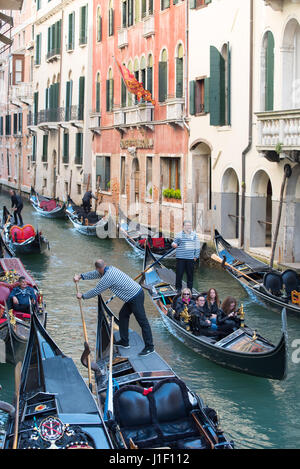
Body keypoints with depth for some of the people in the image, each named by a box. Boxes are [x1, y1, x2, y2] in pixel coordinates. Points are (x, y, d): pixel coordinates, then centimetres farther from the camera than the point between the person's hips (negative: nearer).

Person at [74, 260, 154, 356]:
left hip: (135, 298, -10)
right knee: (123, 315, 20)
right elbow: (95, 274, 25)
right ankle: (124, 342, 27)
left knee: (142, 321, -5)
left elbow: (96, 291, -9)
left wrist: (83, 296, 7)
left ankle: (149, 347, -1)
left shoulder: (108, 277, -19)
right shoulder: (110, 269, 9)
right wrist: (80, 276, 23)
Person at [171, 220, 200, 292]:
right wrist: (174, 244, -16)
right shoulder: (179, 234, 5)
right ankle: (178, 288, 7)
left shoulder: (194, 235, 10)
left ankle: (190, 288, 12)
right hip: (180, 257, -1)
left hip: (190, 258, 1)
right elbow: (174, 243, 9)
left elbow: (197, 246, 12)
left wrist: (196, 256, 6)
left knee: (190, 274, 3)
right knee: (179, 273, -3)